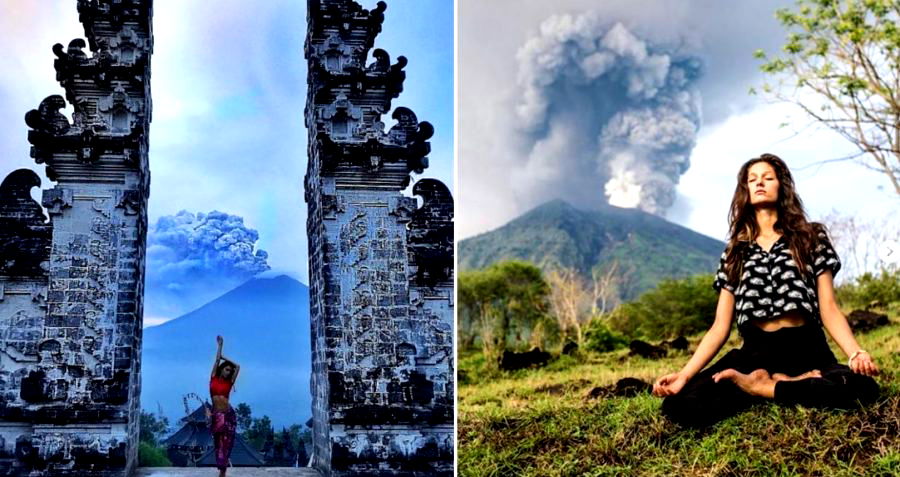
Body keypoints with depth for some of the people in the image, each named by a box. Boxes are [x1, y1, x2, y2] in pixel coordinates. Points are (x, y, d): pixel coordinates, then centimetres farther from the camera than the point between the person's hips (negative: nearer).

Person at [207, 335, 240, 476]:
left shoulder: (229, 383, 7)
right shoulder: (213, 378, 6)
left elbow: (237, 367, 12)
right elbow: (217, 360, 9)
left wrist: (224, 357, 19)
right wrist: (220, 345, 13)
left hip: (228, 415, 0)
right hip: (216, 415, 0)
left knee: (226, 443, -2)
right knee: (218, 443, 1)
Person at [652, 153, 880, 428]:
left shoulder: (811, 238, 11)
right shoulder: (735, 251, 16)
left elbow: (829, 310, 4)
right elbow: (720, 327, 9)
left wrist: (856, 354, -17)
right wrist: (685, 374, -6)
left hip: (806, 351, -1)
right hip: (754, 354, 1)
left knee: (862, 387, -37)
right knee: (679, 405, -26)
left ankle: (759, 387, -15)